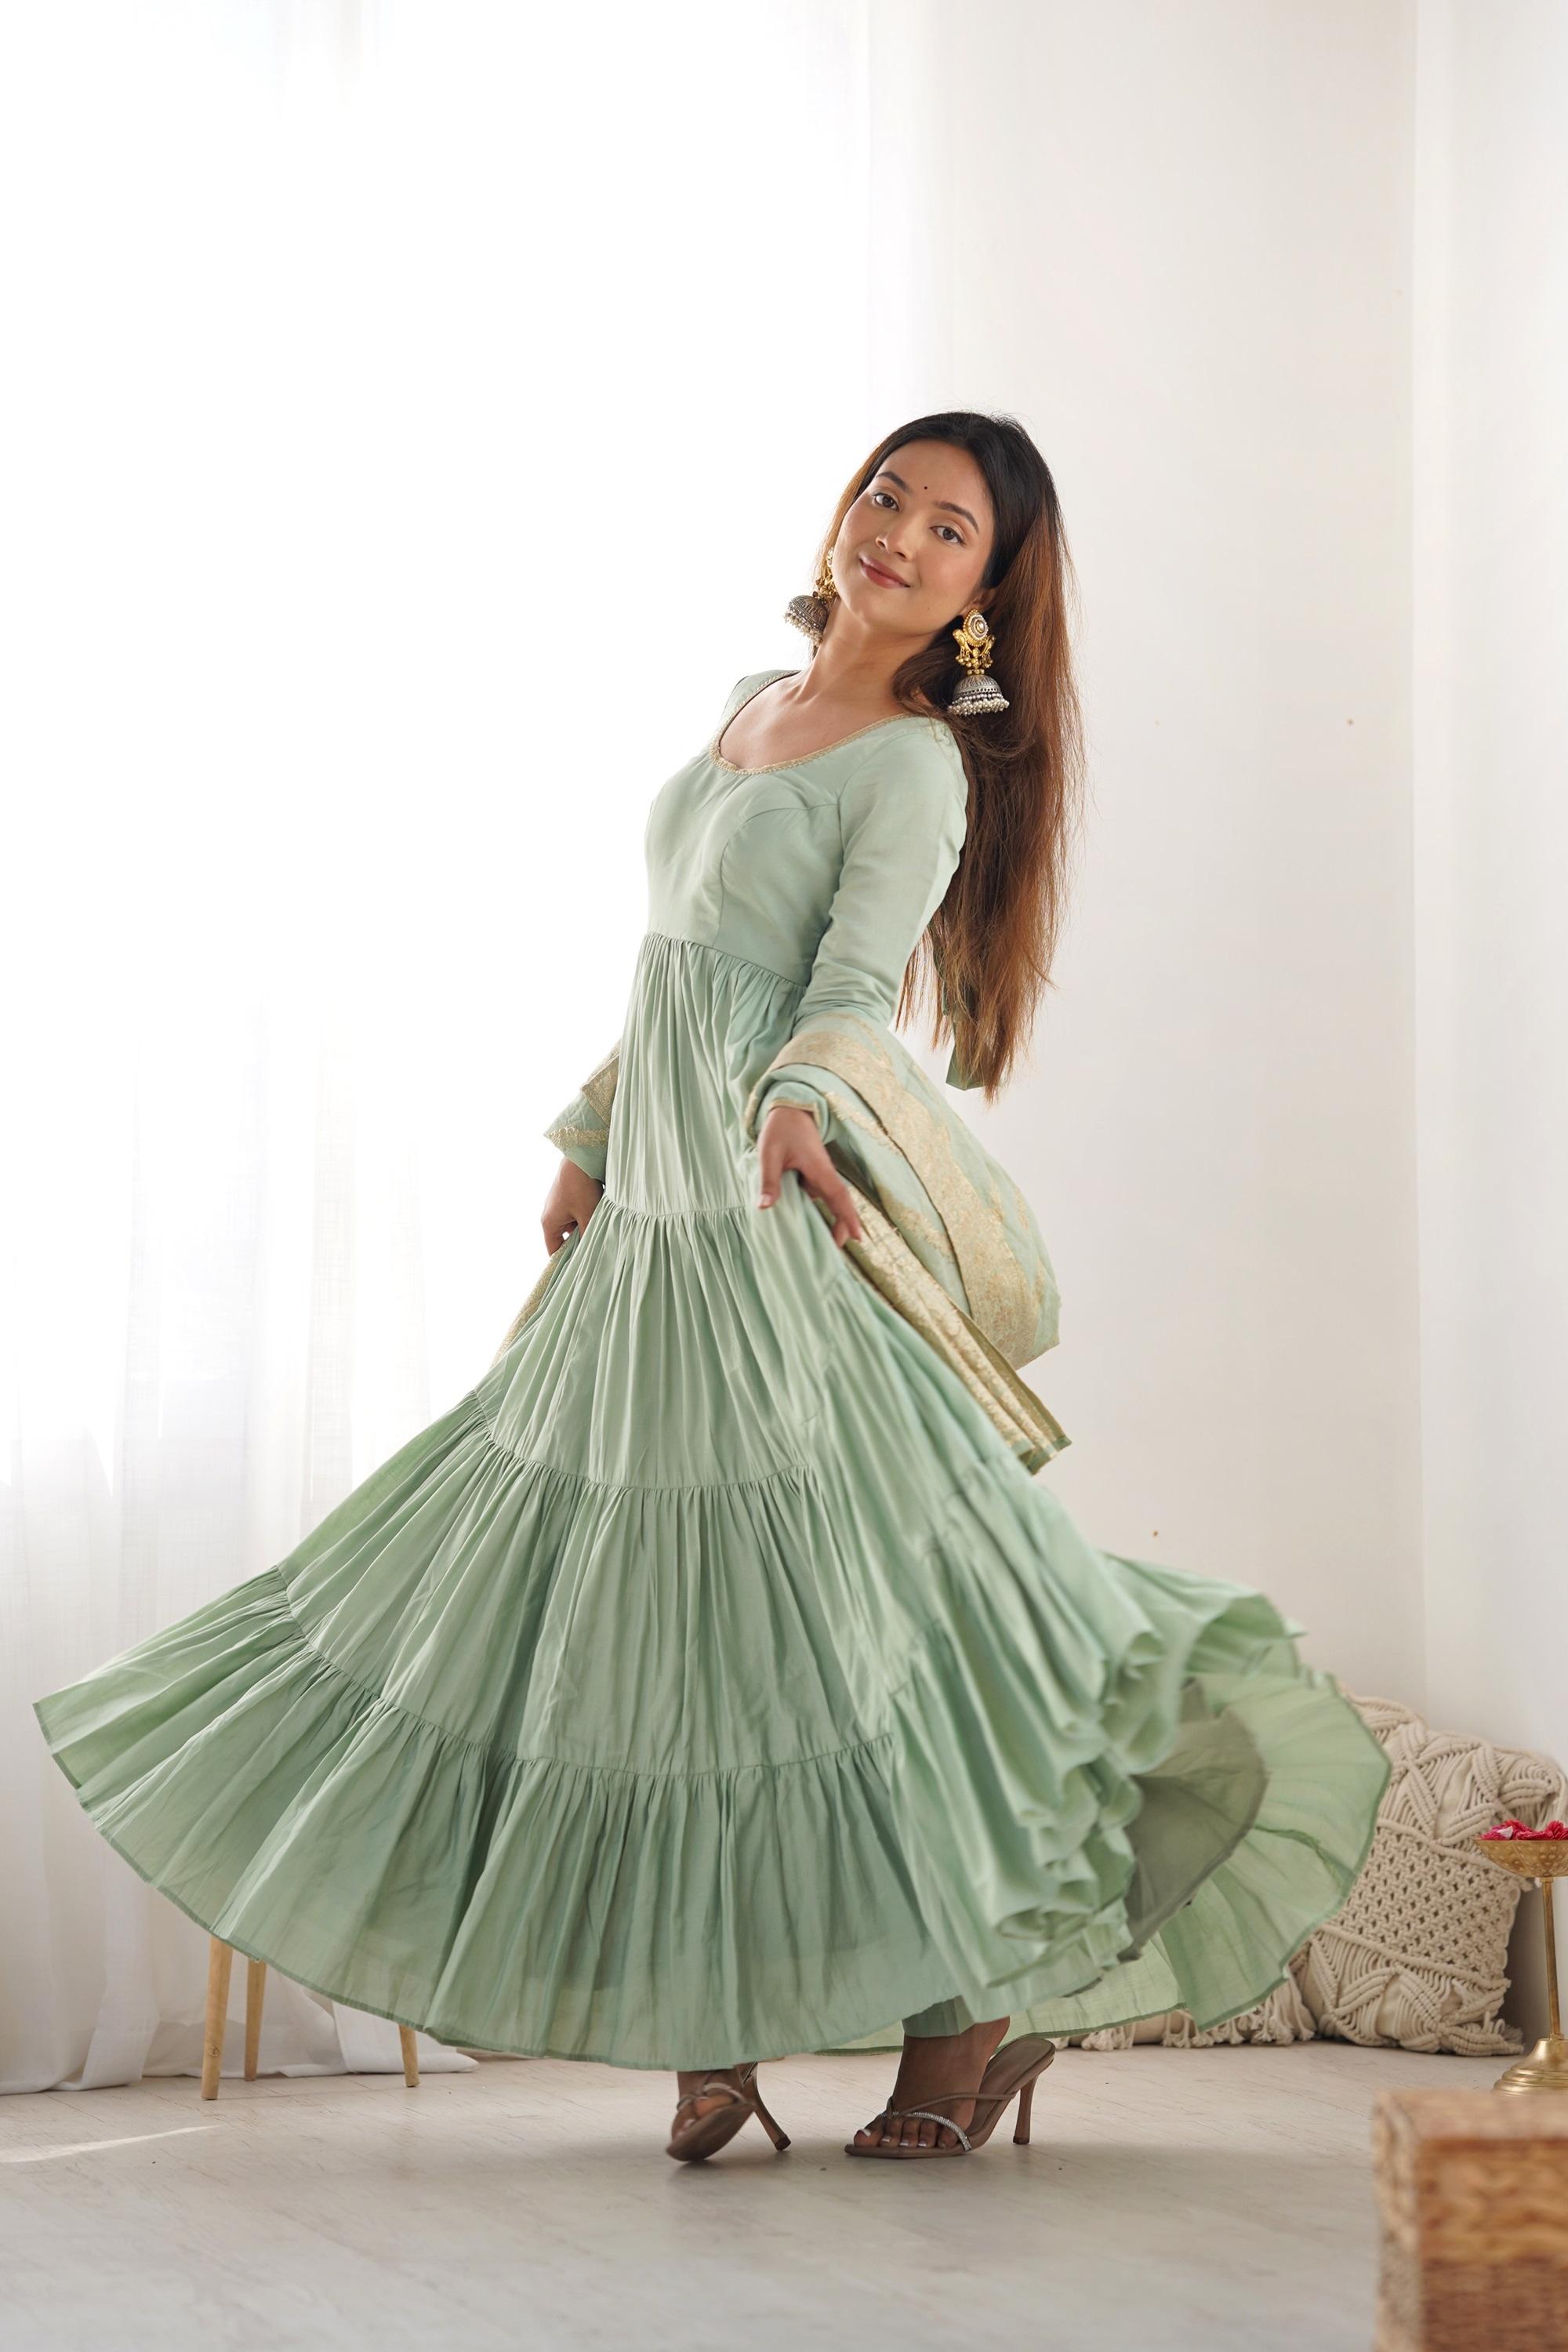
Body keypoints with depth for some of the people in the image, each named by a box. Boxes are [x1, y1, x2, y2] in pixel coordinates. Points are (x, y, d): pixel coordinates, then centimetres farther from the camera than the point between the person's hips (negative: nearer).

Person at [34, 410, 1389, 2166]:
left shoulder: (918, 766, -7)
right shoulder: (751, 705, 16)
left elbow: (853, 985, -20)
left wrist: (797, 1098, -40)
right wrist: (591, 1145, 23)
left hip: (790, 1232, -8)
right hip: (657, 1224, 8)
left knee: (841, 1595, -7)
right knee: (651, 1604, 7)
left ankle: (979, 2002, 7)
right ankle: (712, 2036, 15)